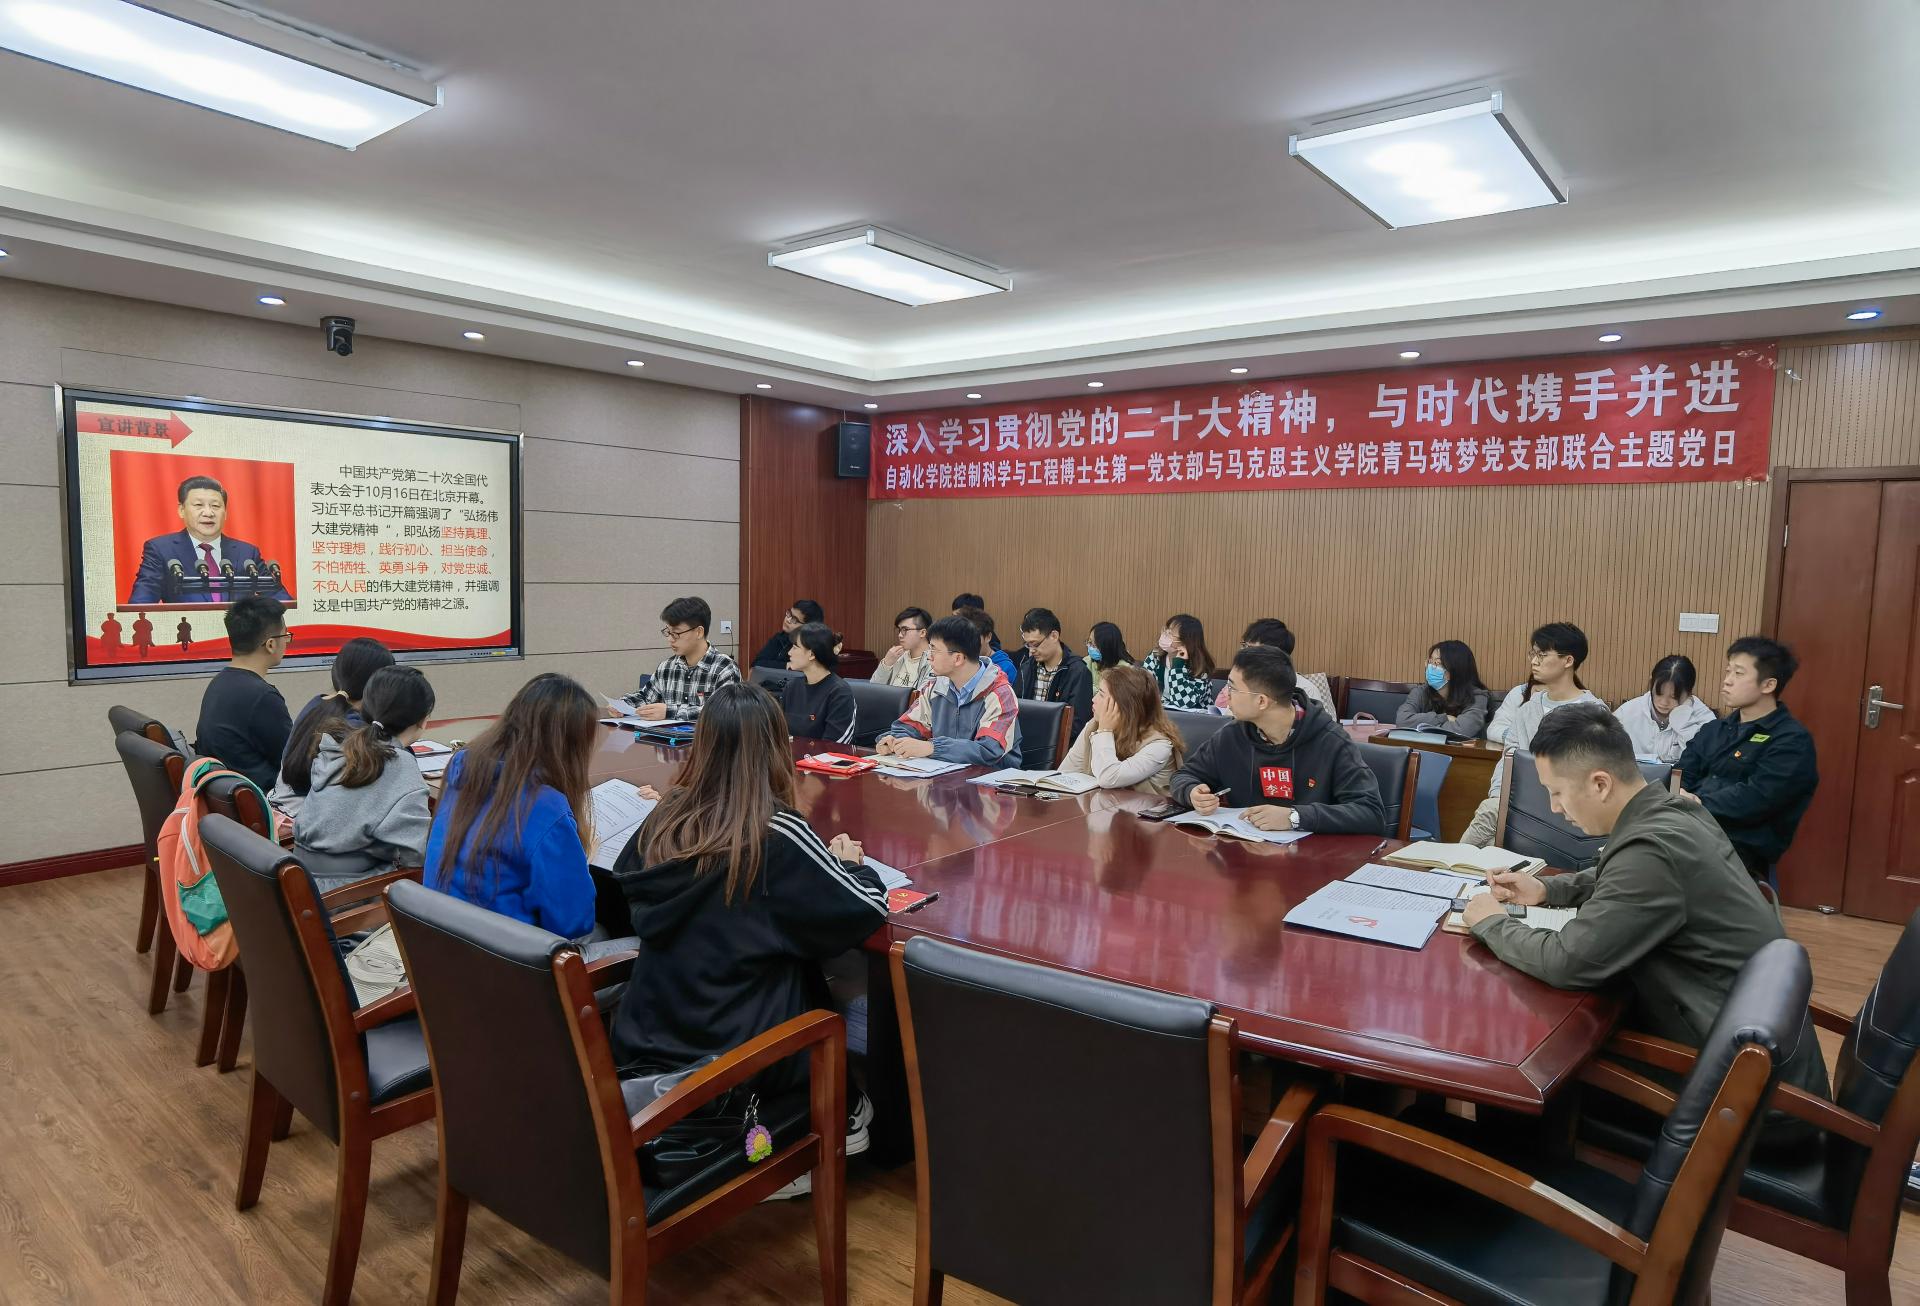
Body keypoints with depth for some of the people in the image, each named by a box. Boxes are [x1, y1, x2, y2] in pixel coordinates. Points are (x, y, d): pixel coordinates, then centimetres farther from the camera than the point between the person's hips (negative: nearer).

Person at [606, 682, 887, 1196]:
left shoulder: (665, 819, -5)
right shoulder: (778, 835, -21)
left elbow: (623, 871, 15)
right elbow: (867, 910, -17)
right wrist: (850, 862, 4)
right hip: (732, 1060, -5)